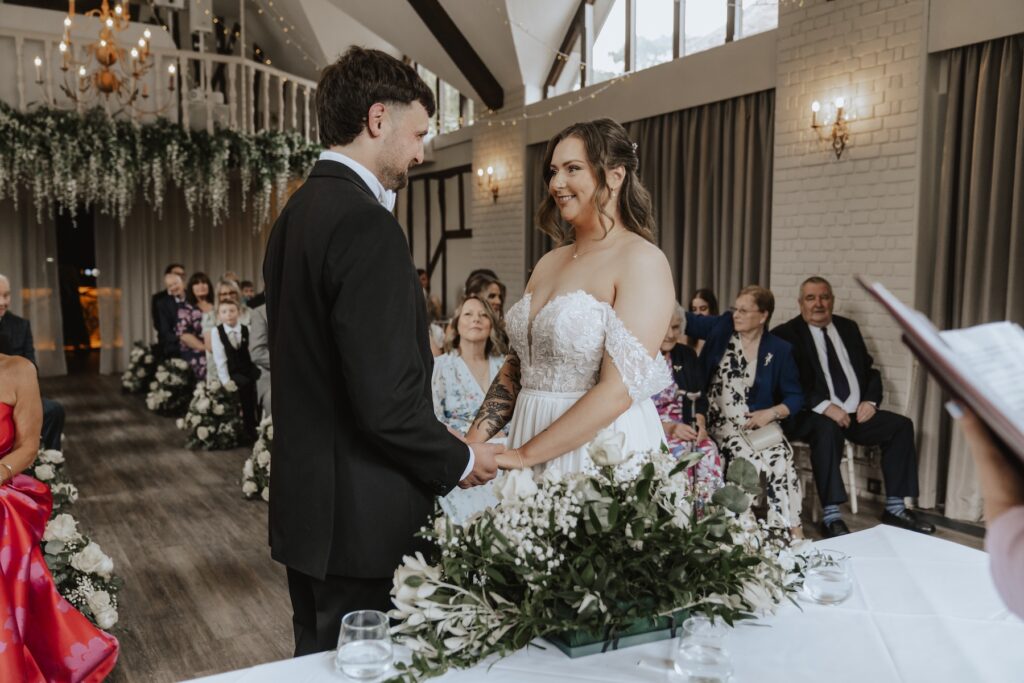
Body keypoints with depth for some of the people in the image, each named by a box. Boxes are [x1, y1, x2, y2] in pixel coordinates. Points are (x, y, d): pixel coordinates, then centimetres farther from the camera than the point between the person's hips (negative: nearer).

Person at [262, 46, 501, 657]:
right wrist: (460, 461, -7)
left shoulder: (298, 213, 8)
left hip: (306, 506, 9)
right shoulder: (365, 224, -20)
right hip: (365, 520, -9)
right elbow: (387, 401, -25)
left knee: (321, 664, 22)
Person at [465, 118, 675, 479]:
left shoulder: (642, 261, -12)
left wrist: (523, 455, -16)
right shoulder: (548, 263, 8)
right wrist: (474, 440, -3)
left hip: (604, 451, -6)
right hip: (533, 445, 6)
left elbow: (619, 390, -19)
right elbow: (515, 366, 10)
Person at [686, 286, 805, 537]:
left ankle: (793, 531, -20)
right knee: (754, 463, -26)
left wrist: (771, 413, -15)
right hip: (722, 423, 0)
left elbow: (795, 397, 2)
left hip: (758, 423, 0)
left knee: (781, 460, -28)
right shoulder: (721, 327, 2)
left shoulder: (780, 350, 1)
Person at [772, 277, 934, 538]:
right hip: (812, 416, -6)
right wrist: (824, 406, -23)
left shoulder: (848, 328, 15)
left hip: (856, 413, 7)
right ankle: (831, 516, -31)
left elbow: (870, 369, 17)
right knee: (827, 430, -37)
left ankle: (894, 508, -3)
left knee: (901, 425, -11)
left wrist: (870, 400, -2)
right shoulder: (786, 334, -4)